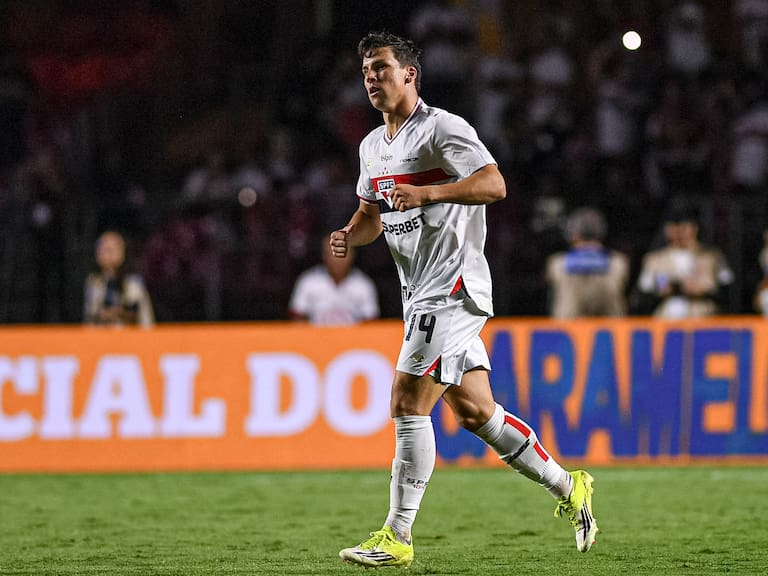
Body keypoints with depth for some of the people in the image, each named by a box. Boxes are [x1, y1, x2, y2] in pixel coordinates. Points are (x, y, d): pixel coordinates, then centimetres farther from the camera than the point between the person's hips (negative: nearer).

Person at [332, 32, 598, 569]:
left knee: (407, 404, -13)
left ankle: (397, 538, -9)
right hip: (421, 295, 9)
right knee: (475, 411, 9)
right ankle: (568, 489, 22)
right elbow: (371, 213, 28)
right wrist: (350, 236, 5)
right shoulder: (373, 146, 16)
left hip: (452, 288, -9)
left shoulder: (442, 128, -10)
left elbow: (494, 184, -21)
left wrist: (427, 192, -33)